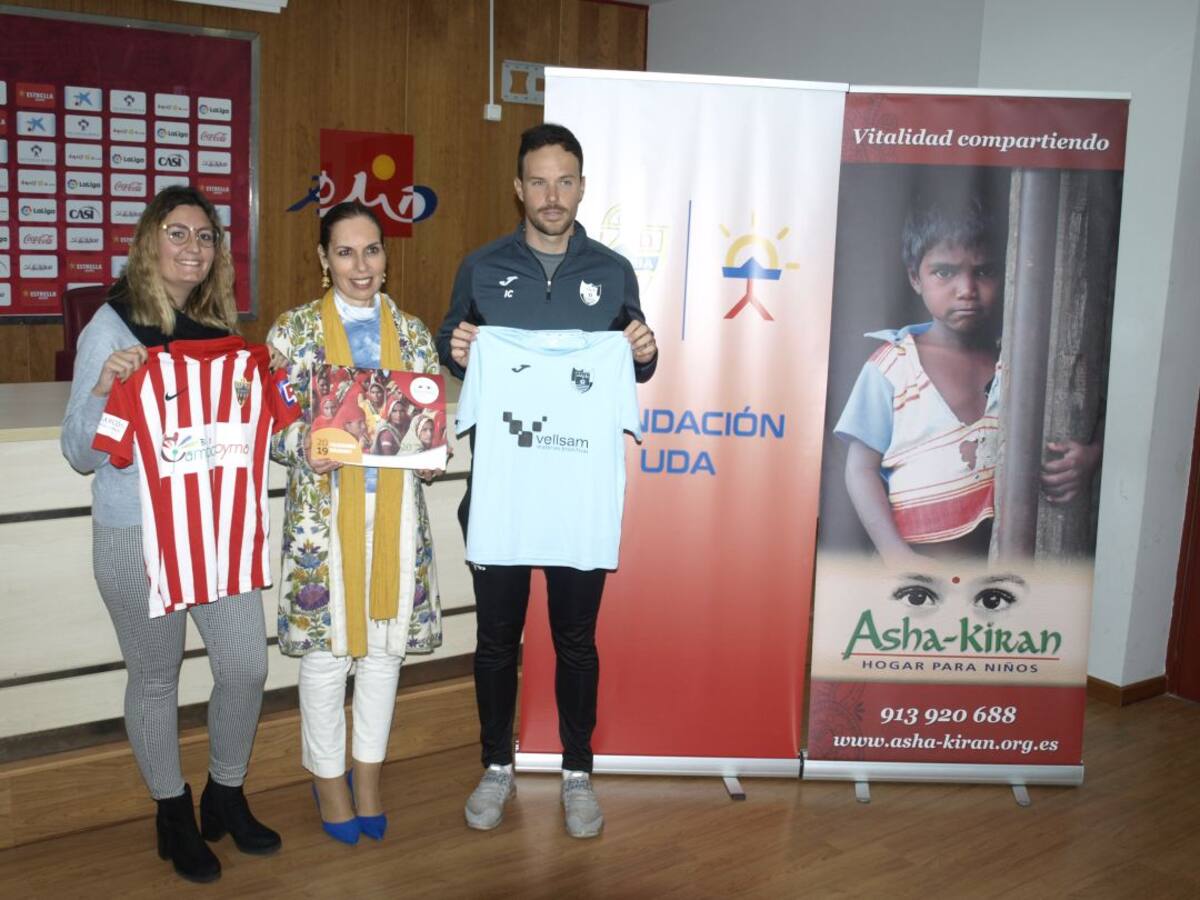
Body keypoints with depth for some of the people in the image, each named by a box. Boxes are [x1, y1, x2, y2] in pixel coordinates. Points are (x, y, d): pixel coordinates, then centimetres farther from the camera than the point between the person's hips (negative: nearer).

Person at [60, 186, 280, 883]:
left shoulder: (220, 327, 8)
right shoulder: (113, 326, -7)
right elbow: (83, 455, -9)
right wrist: (102, 389, -27)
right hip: (137, 535, -5)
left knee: (247, 664, 6)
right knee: (156, 676, 9)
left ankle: (226, 797, 29)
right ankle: (173, 813, 30)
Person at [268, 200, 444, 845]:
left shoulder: (411, 331, 8)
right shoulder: (296, 328, -1)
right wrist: (304, 447, -22)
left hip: (395, 508, 3)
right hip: (324, 508, -3)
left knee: (385, 644, 11)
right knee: (328, 648, 5)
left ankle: (368, 773, 29)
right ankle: (328, 777, 25)